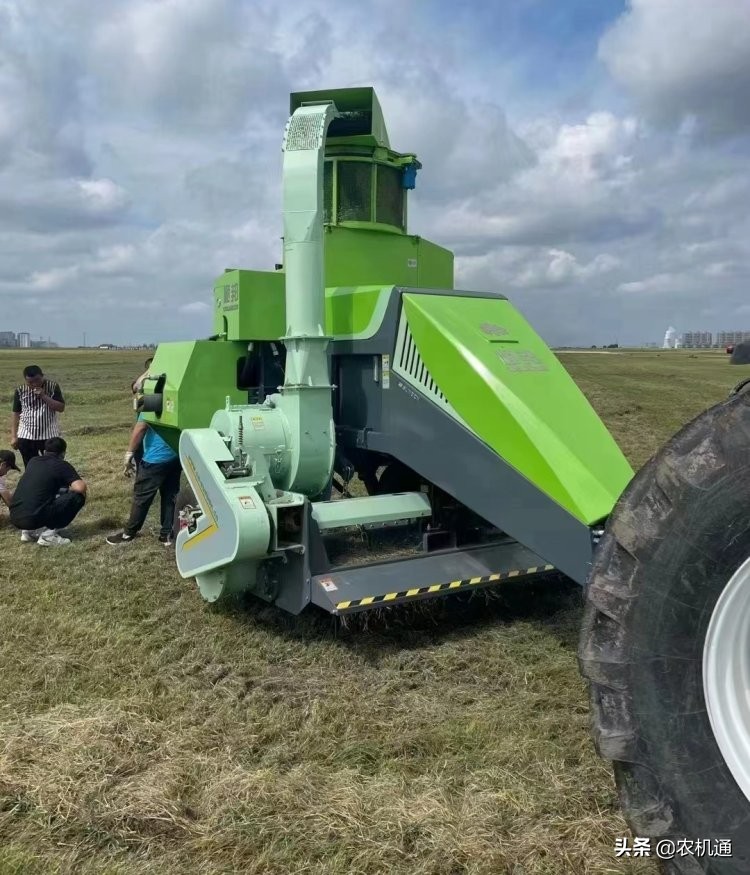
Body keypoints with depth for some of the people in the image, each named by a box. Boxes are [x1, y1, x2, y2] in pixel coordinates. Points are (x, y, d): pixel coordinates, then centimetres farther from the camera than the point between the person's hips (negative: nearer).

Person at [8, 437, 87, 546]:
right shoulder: (62, 465, 1)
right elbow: (80, 488, -12)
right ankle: (48, 534, -2)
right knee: (78, 496, 0)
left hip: (15, 517, 7)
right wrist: (69, 489, 11)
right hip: (34, 518, -7)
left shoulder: (33, 461, 19)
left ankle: (29, 531, 16)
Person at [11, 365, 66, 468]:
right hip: (26, 436, 1)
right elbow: (16, 414, 3)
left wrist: (44, 396, -21)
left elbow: (61, 408, -11)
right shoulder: (20, 391, -2)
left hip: (49, 435, -1)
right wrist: (13, 436, 0)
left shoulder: (53, 387, -6)